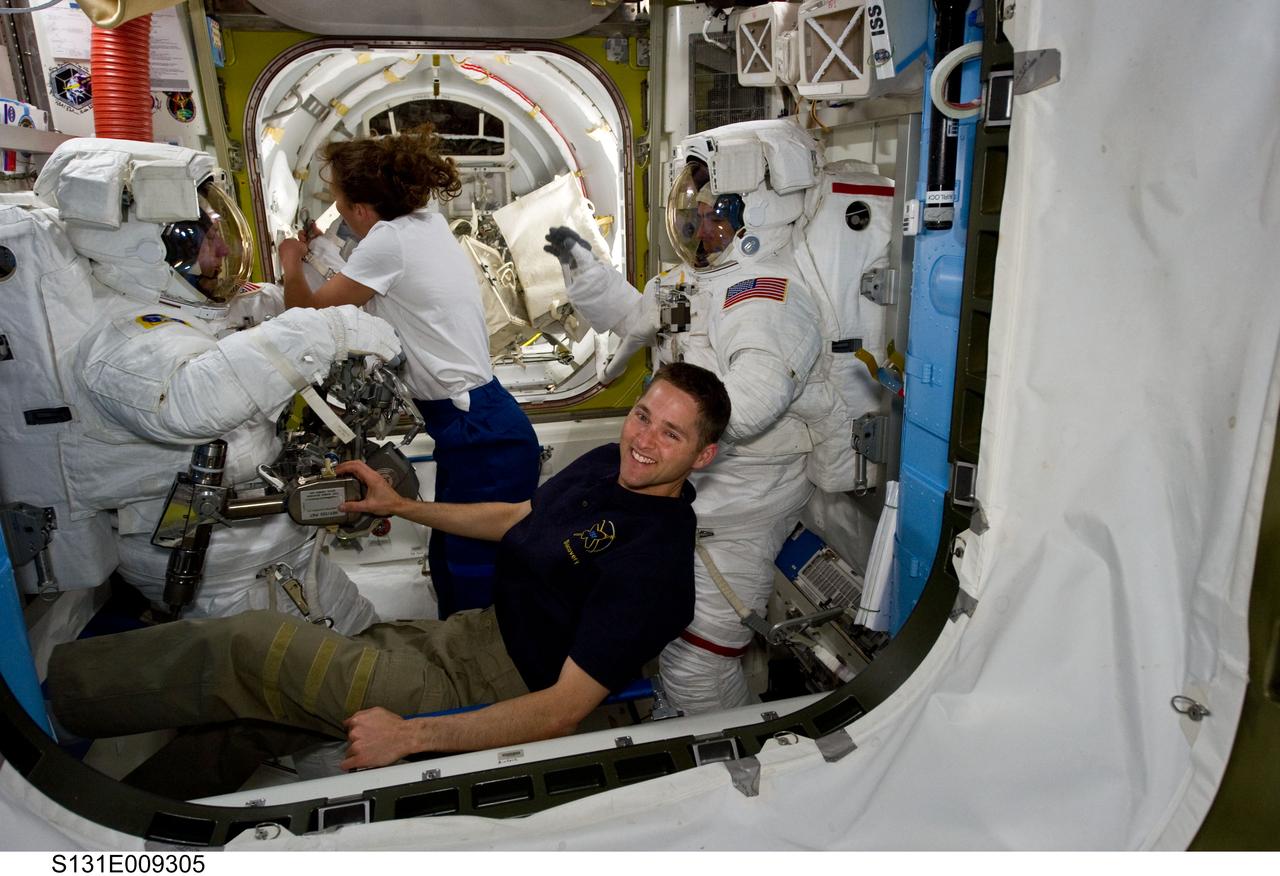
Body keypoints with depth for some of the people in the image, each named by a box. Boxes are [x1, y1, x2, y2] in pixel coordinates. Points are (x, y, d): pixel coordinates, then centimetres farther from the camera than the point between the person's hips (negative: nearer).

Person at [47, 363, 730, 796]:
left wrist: (410, 736, -27)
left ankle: (44, 689, 11)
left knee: (248, 648, -8)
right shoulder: (607, 464, 2)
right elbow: (517, 517, 18)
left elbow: (565, 709, -26)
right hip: (476, 632, 8)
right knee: (250, 709, 7)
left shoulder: (654, 557, -25)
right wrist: (399, 505, 15)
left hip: (487, 687, -8)